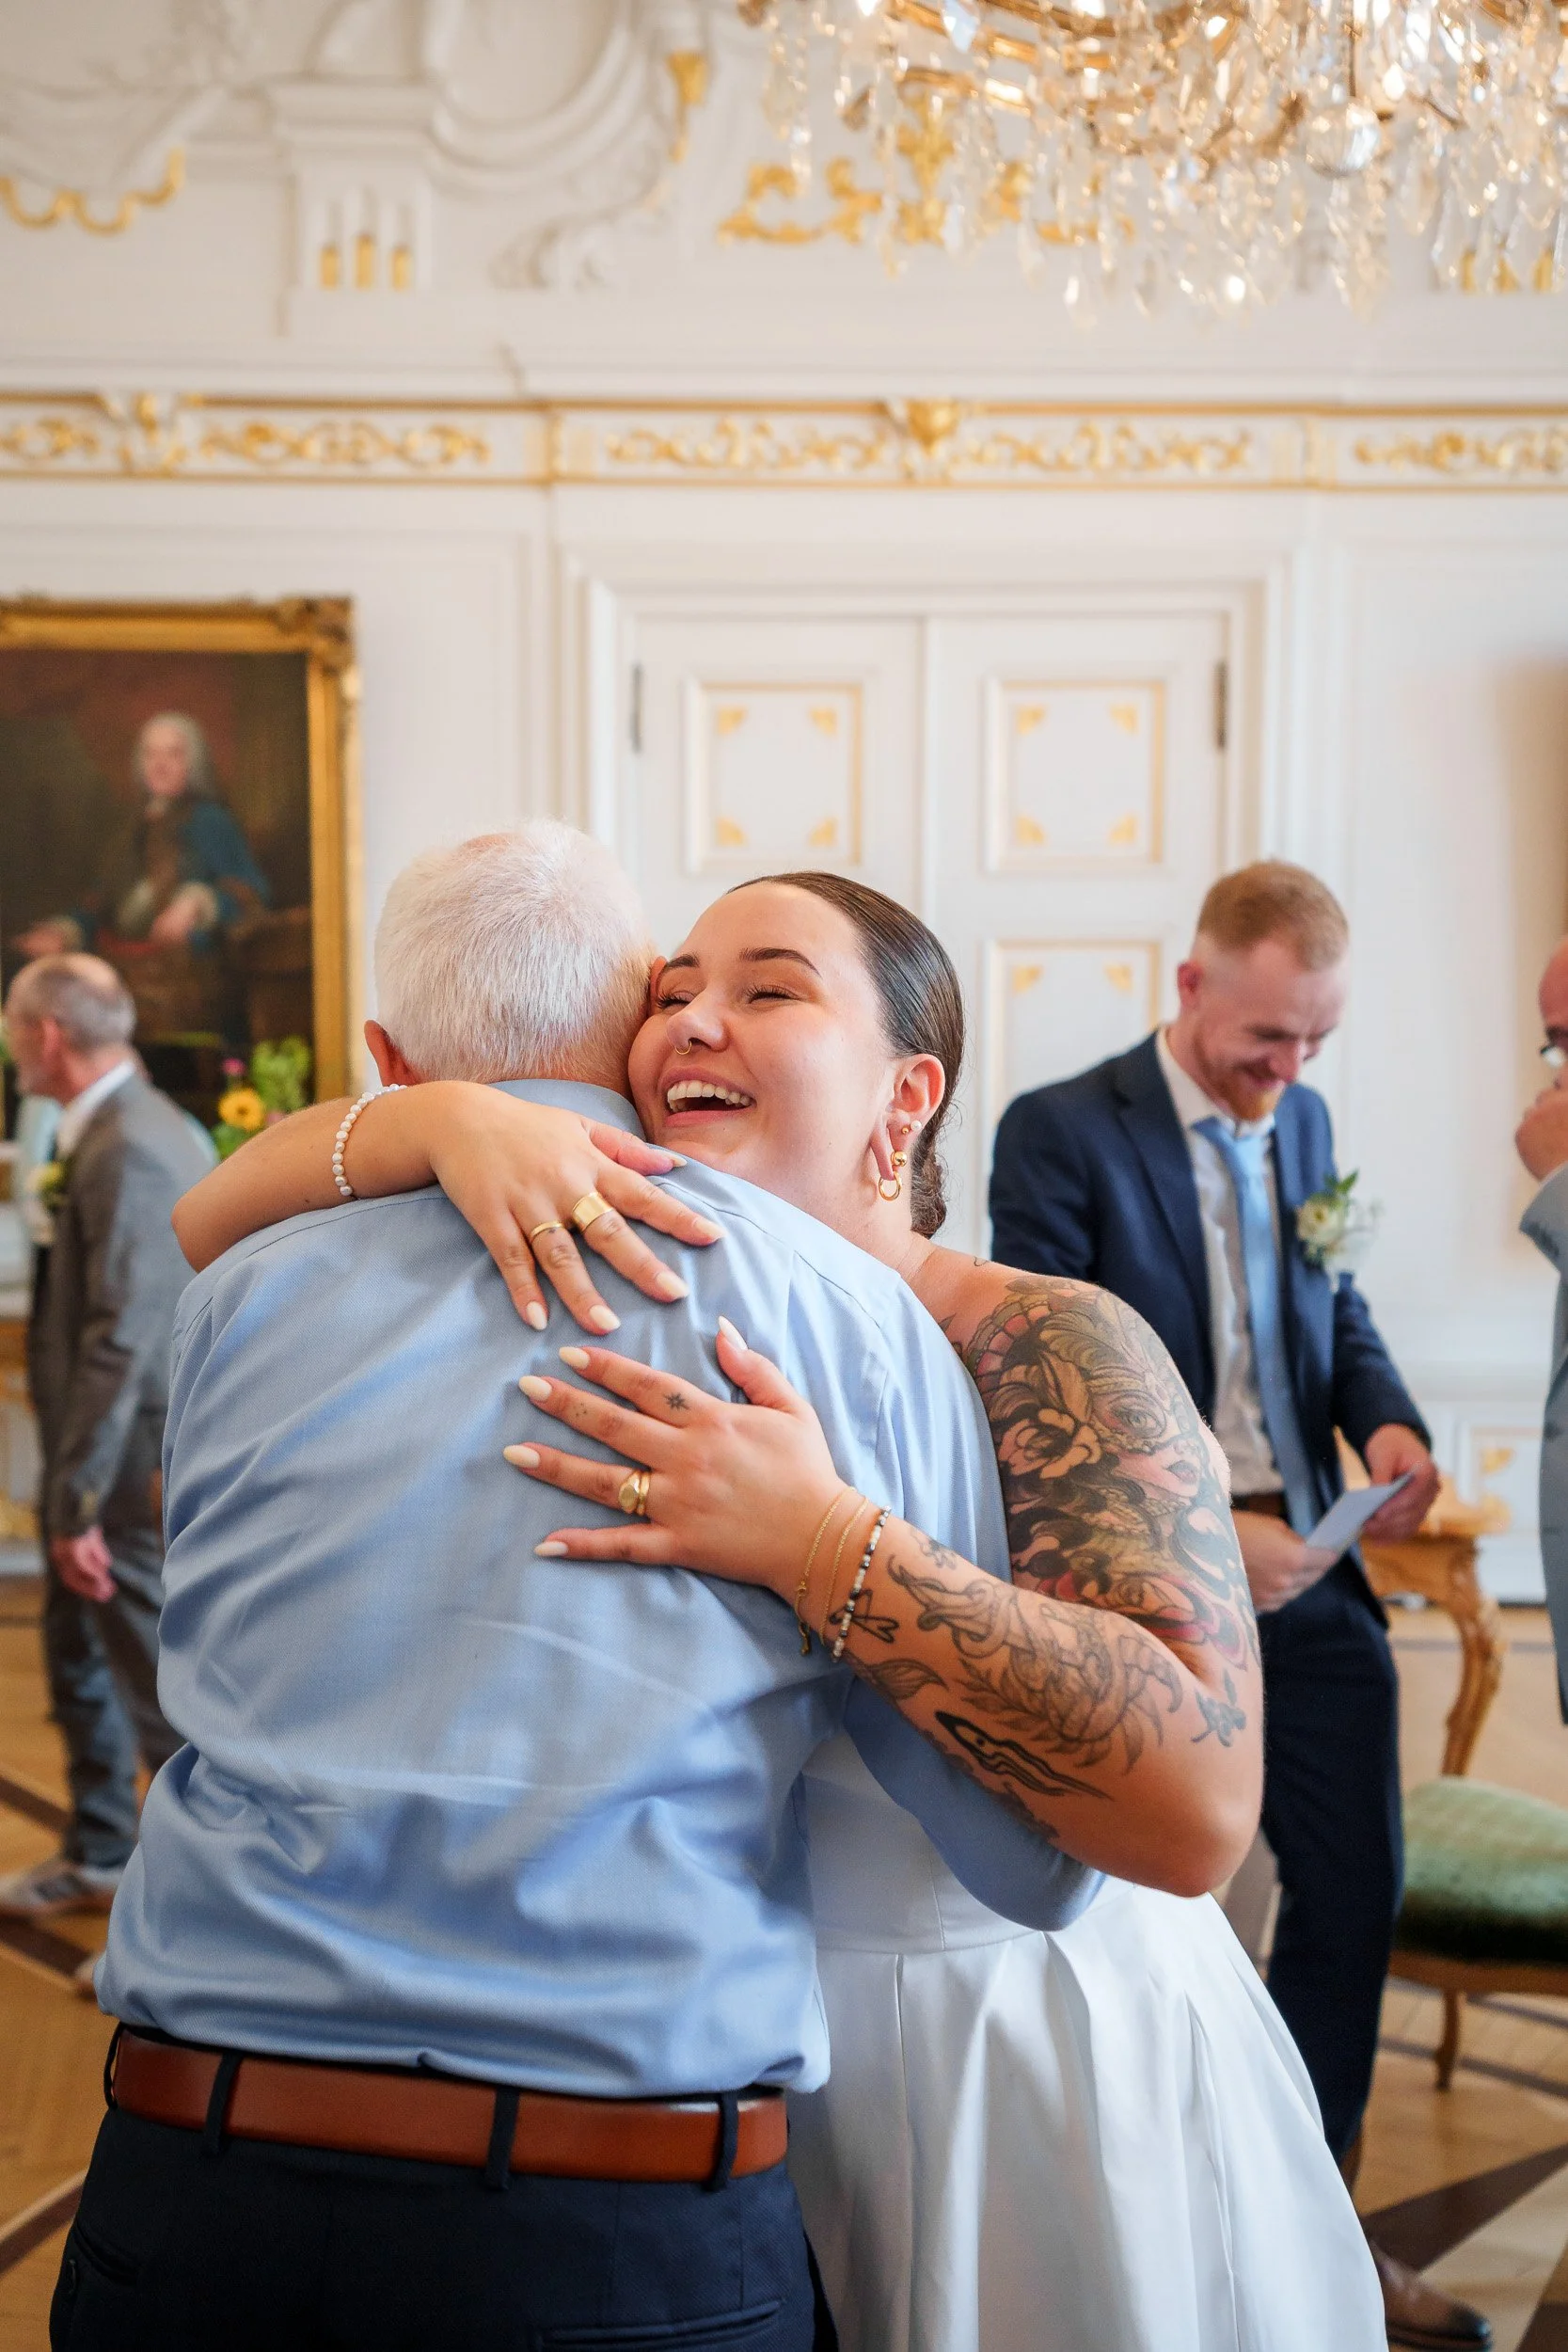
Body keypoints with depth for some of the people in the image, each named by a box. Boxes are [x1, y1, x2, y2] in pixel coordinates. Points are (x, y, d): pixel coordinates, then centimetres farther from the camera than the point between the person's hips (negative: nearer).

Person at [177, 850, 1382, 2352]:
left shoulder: (1047, 1349, -18)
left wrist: (818, 1542, -34)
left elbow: (1195, 1804, -30)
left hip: (1033, 2097, -4)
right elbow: (217, 1226, -4)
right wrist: (438, 1119, -24)